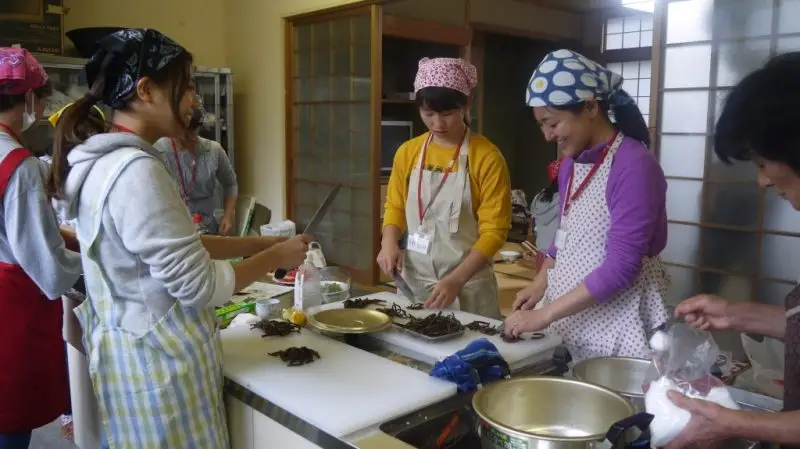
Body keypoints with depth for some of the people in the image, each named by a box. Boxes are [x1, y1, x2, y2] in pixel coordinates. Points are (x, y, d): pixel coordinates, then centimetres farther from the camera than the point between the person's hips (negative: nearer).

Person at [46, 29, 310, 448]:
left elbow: (176, 243, 12)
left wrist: (254, 243, 7)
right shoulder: (135, 170, -25)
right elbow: (197, 284, -22)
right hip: (156, 356, -9)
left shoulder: (104, 160, 5)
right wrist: (275, 257, -9)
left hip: (135, 344, 9)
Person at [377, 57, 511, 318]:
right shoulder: (408, 152, 3)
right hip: (413, 282, 4)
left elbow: (494, 230, -11)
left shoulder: (487, 157, -10)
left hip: (467, 286, -3)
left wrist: (456, 280, -19)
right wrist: (389, 243, -6)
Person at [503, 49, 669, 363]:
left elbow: (622, 266, -23)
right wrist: (540, 284, 3)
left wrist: (545, 313, -21)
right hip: (568, 315, 7)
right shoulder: (570, 164, 6)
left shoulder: (634, 166, -18)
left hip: (617, 320, -7)